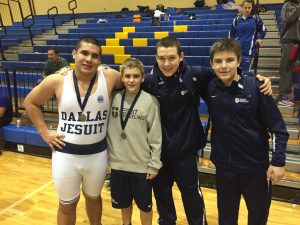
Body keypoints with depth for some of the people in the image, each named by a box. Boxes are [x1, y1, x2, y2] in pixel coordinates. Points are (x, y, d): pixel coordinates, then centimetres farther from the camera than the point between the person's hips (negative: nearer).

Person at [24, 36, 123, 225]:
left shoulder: (110, 77, -12)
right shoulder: (57, 81, -10)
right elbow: (30, 103, 4)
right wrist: (44, 132, -2)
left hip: (97, 154, 1)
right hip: (65, 154, 0)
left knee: (93, 197, 25)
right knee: (67, 204, 19)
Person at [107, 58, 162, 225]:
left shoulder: (150, 101, -12)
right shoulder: (114, 98, -3)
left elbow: (156, 136, -8)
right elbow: (107, 129, 4)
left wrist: (154, 165, -7)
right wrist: (107, 156, 5)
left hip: (142, 165, -3)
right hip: (118, 163, 3)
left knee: (145, 204, 15)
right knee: (123, 202, 22)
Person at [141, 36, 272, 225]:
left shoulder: (195, 75, -15)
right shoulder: (149, 81, -12)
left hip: (186, 149, -1)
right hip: (158, 149, 2)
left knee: (191, 193, 16)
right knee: (161, 191, 21)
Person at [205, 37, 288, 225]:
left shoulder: (255, 87, -16)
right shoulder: (210, 87, -7)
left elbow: (278, 128, -11)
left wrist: (278, 162, -13)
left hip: (256, 166, -2)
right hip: (224, 166, 3)